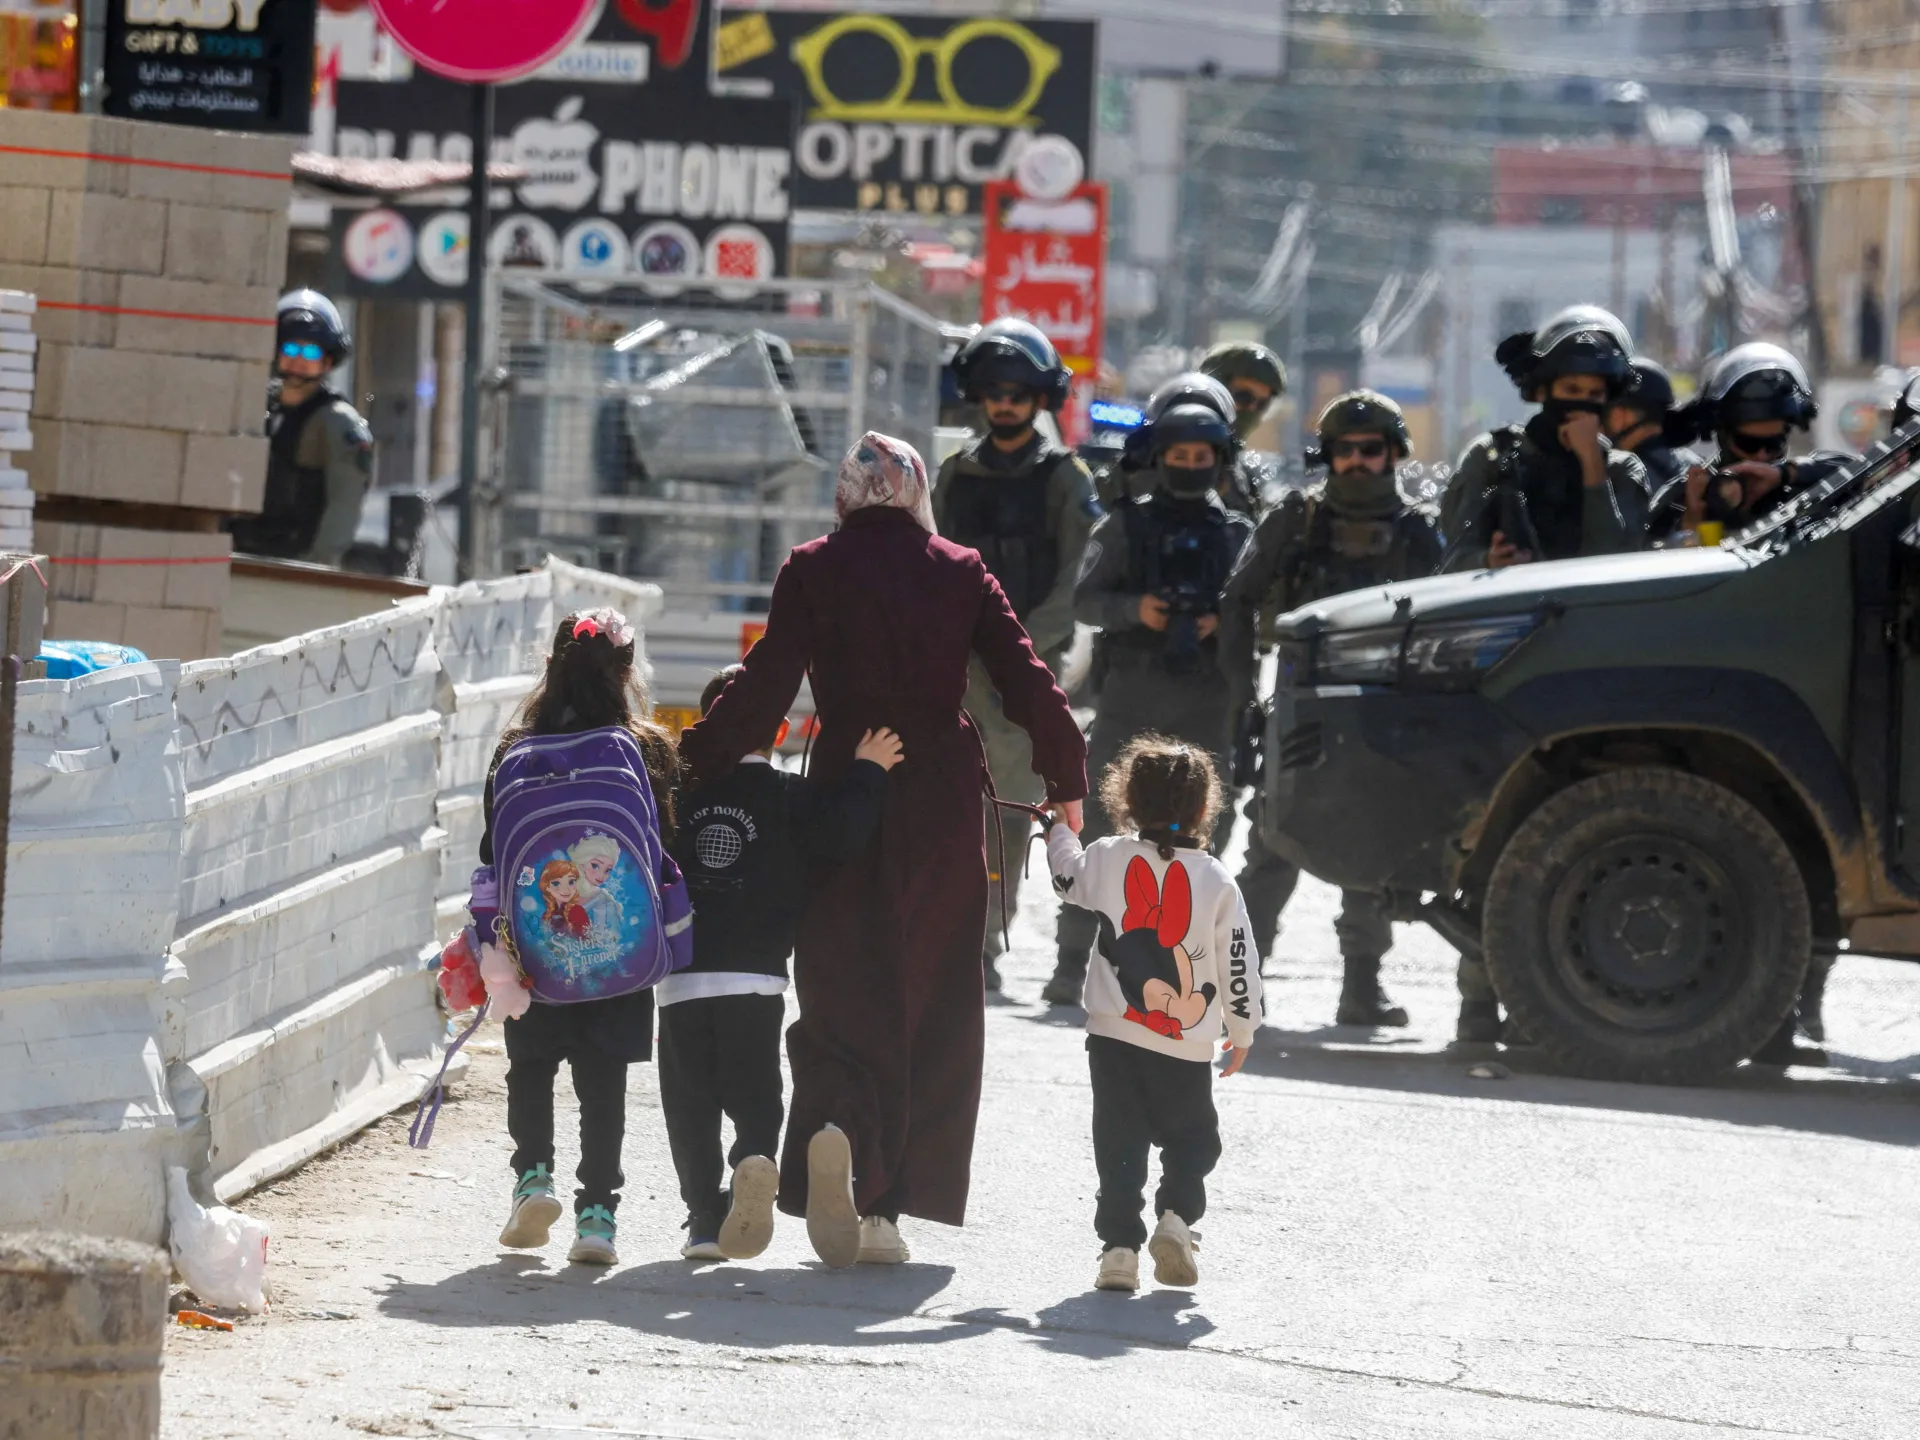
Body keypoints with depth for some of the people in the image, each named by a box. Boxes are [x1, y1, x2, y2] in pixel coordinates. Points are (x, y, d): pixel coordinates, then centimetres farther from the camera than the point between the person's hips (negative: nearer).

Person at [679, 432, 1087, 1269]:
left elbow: (767, 683, -8)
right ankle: (886, 1206, 4)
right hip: (943, 805, 1)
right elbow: (1027, 680, 0)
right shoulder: (960, 572, 4)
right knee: (931, 1001, 7)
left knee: (840, 987, 5)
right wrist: (1068, 784, 7)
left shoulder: (812, 571, 0)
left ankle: (833, 1125, -26)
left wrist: (693, 760, -2)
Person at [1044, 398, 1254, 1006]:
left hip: (1204, 702, 1)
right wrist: (1134, 608, -15)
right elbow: (1085, 600, 3)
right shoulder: (1126, 525, 8)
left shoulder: (1237, 534, 12)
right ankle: (1072, 961, -5)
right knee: (1099, 823, -6)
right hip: (1131, 690, -1)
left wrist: (1222, 623, -10)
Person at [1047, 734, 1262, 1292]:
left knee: (1120, 1143, 6)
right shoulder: (1216, 881, -3)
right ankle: (1176, 1215, -7)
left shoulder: (1107, 858, -2)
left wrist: (1059, 832, 43)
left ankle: (1119, 1244, -4)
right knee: (1192, 1139, 16)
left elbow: (1069, 879, 22)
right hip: (1188, 1042, 0)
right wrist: (1243, 1030, 16)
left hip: (1115, 1033, 0)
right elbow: (1240, 962, 1)